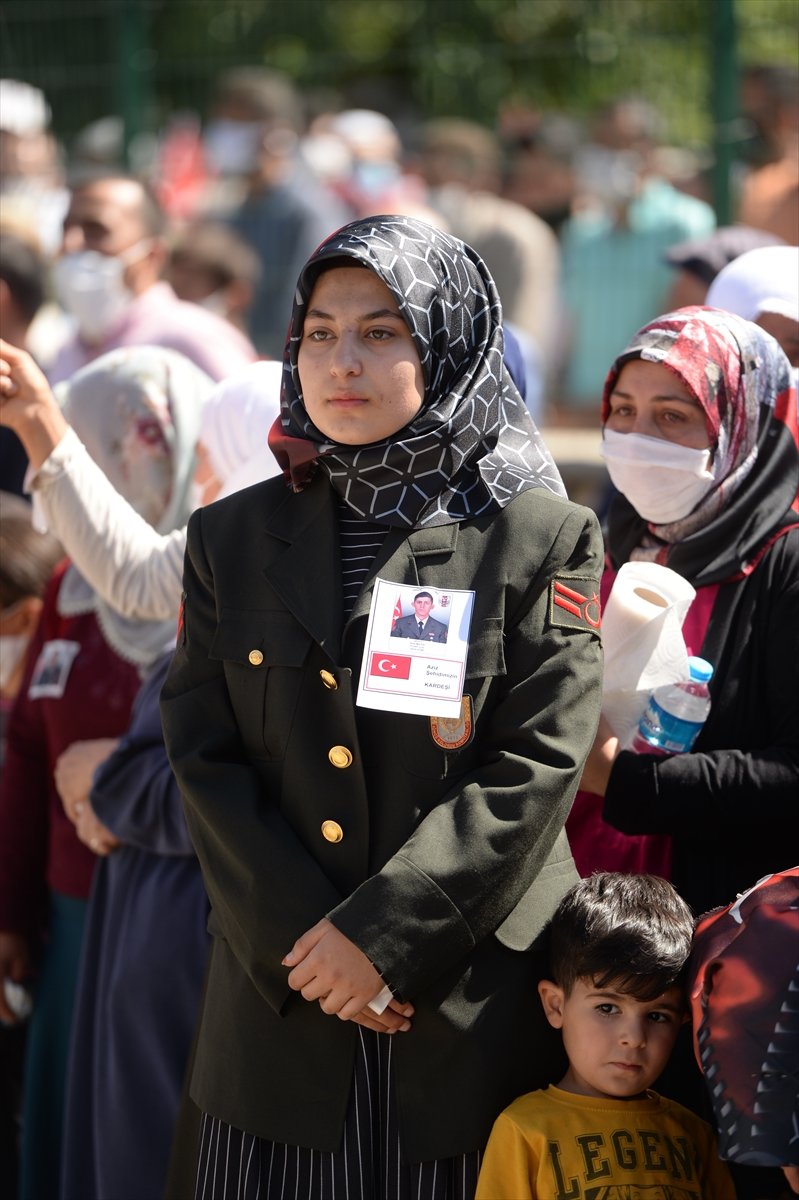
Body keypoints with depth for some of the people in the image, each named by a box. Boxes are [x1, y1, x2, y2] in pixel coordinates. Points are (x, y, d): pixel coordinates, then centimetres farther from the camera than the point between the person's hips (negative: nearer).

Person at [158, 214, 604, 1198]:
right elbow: (205, 758, 3)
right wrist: (302, 938, -9)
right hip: (279, 1009, 2)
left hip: (473, 1018, -2)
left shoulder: (543, 539, 0)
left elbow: (537, 766, -8)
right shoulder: (233, 538, 9)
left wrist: (381, 934, -15)